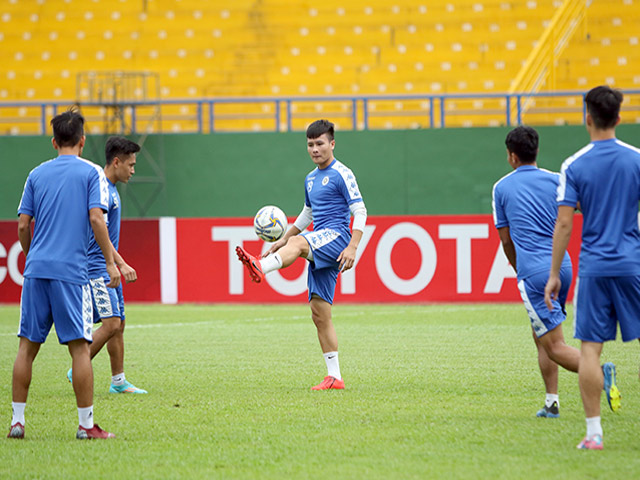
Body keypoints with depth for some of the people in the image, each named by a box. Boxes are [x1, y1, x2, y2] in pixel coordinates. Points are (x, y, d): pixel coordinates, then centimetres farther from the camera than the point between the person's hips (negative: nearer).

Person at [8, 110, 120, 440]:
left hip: (37, 268, 4)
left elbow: (23, 226, 10)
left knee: (28, 345, 7)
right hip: (71, 271, -4)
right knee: (79, 347, -2)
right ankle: (86, 424, -3)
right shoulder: (91, 173, 2)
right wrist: (111, 261, -3)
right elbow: (95, 218, -9)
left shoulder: (37, 174, 12)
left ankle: (17, 421, 6)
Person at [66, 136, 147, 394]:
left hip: (109, 268, 10)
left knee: (118, 324, 9)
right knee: (111, 323, -14)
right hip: (97, 268, -10)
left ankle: (118, 381, 13)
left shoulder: (111, 189, 15)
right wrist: (121, 264, -29)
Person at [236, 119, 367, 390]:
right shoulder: (311, 179, 21)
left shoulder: (341, 175, -3)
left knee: (298, 243, -37)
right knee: (320, 314, 2)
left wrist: (352, 247, -22)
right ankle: (334, 377, 3)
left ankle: (260, 268, -67)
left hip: (337, 237, -8)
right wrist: (282, 240, 30)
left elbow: (360, 211, -10)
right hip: (320, 250, 8)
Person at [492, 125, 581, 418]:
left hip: (533, 271, -5)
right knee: (541, 337, 19)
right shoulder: (555, 181, 9)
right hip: (562, 265, 5)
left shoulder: (502, 187, 5)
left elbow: (506, 240, 11)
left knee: (554, 346, -7)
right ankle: (552, 403, 13)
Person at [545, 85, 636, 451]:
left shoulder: (575, 166, -2)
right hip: (632, 265, 1)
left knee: (590, 349, 1)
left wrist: (554, 274, 1)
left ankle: (594, 431, -2)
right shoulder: (636, 159, 0)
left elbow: (564, 223, -5)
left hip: (594, 268, -1)